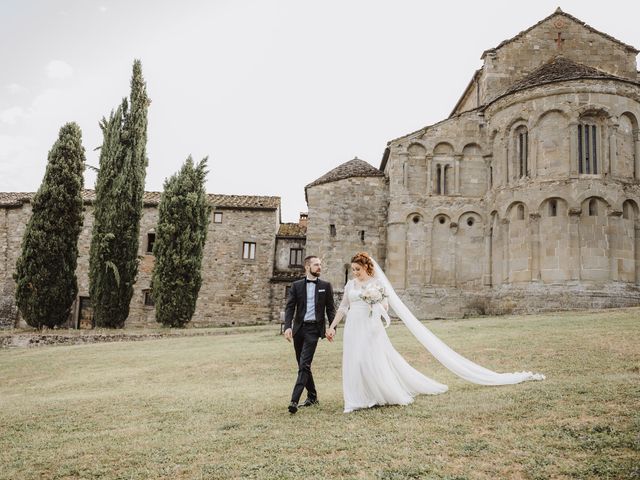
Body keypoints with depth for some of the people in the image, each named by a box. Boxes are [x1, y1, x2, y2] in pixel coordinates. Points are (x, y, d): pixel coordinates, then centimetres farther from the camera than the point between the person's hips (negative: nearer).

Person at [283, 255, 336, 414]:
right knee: (302, 365, 11)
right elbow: (289, 307, 1)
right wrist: (287, 327, -12)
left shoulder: (325, 286, 6)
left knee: (304, 364, -13)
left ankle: (294, 400, -16)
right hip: (299, 328, 3)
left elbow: (330, 308, 6)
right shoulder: (296, 286, 7)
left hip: (314, 329, -3)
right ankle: (312, 396, 26)